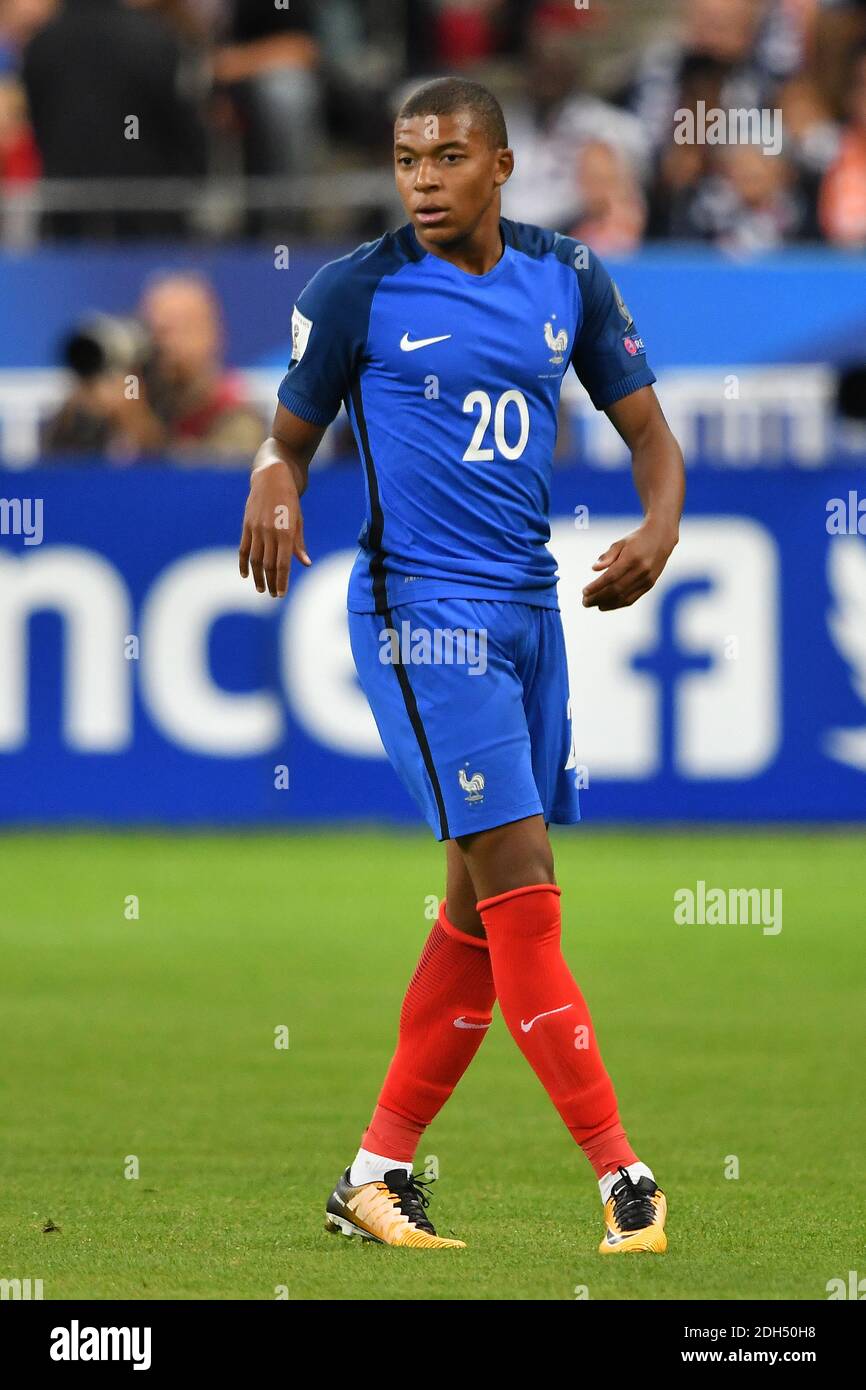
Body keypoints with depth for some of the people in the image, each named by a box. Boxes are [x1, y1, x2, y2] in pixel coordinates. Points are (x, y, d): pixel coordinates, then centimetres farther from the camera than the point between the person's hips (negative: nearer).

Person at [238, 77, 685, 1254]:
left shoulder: (567, 277, 7)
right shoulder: (359, 290, -5)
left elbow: (645, 425, 14)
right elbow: (291, 436, 4)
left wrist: (656, 532, -6)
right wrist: (275, 488, -19)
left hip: (530, 605, 6)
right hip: (421, 612, -6)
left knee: (481, 910, 7)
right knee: (523, 889, -14)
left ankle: (379, 1174, 16)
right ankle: (622, 1178, -15)